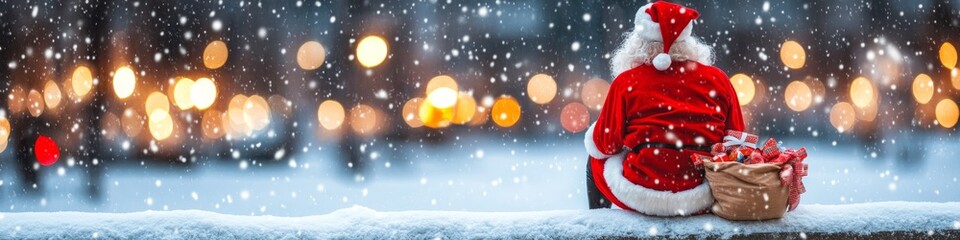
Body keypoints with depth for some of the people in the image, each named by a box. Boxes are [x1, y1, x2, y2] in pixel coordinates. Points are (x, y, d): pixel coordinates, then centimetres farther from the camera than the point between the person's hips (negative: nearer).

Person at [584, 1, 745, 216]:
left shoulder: (627, 81, -3)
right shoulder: (717, 79, 3)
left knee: (597, 158, 30)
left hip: (643, 196, -2)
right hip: (703, 199, 2)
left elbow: (604, 145, 3)